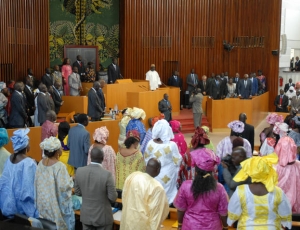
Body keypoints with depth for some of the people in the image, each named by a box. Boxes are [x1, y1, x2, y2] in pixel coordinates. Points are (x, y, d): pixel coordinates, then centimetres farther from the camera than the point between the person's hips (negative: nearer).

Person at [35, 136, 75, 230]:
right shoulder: (59, 166, -24)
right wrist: (71, 179, -8)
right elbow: (64, 186, -26)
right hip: (55, 204, -7)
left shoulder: (41, 163, -4)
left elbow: (38, 182, 6)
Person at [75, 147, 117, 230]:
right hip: (102, 217, -3)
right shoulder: (107, 174, -24)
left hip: (86, 215, 3)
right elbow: (113, 198, -16)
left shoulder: (79, 171, -11)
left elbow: (77, 192, 2)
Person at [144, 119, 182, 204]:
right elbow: (178, 161, -13)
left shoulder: (150, 144, -13)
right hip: (167, 176, -3)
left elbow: (146, 159, 1)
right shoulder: (171, 145, -24)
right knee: (166, 193, 16)